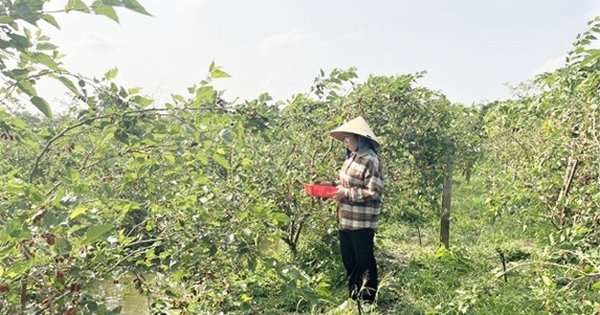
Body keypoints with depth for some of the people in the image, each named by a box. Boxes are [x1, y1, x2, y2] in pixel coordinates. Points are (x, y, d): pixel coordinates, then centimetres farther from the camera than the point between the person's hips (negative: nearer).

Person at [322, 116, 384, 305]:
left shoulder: (370, 160, -19)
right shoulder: (353, 156, 9)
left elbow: (374, 192, -23)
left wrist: (347, 194, -23)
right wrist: (334, 184, 4)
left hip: (362, 222, -9)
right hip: (346, 219, 9)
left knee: (364, 261, 6)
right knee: (348, 260, 19)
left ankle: (367, 301, 23)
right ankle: (354, 297, 36)